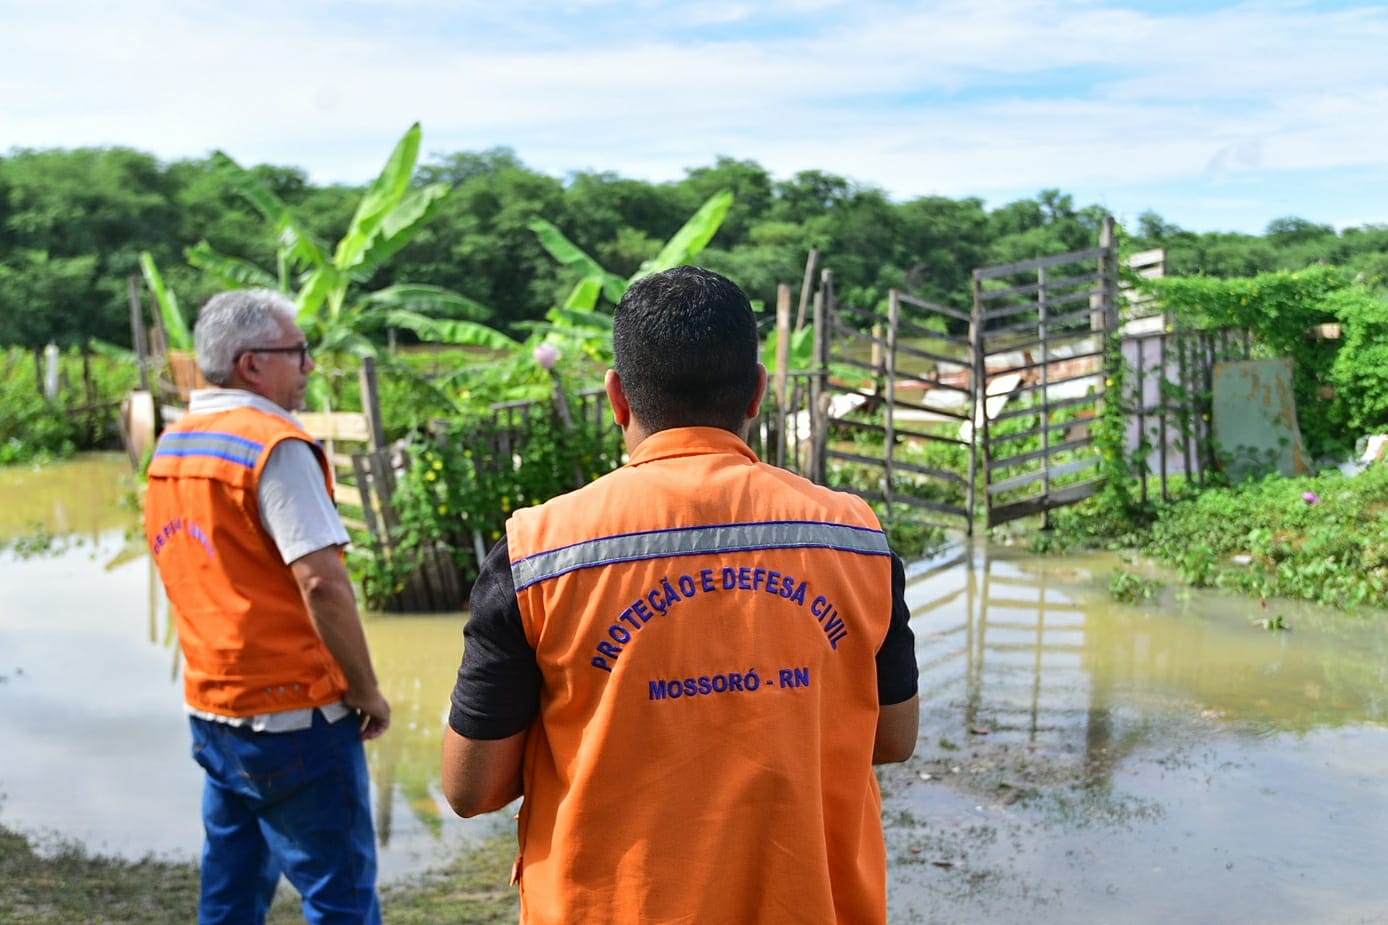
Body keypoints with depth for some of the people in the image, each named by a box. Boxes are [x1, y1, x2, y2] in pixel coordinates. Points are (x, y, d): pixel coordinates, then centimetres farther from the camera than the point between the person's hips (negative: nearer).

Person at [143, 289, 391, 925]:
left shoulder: (170, 448, 10)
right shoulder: (275, 445, -16)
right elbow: (322, 584, -23)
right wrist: (368, 692, -13)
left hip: (210, 710, 8)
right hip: (293, 716, -8)